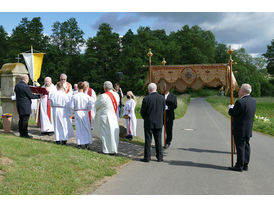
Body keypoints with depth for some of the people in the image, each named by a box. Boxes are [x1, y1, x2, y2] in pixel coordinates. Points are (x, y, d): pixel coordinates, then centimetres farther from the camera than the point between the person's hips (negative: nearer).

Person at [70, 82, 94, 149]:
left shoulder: (74, 96, -8)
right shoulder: (87, 96, -7)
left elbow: (72, 107, -5)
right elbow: (91, 105, -7)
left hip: (77, 113, 0)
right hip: (85, 113, 0)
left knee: (79, 129, 9)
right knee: (86, 128, 12)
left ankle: (80, 143, 12)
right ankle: (86, 143, 14)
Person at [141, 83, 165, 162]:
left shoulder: (146, 99, -14)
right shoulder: (162, 98, -3)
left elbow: (142, 112, -7)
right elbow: (163, 109, 6)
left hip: (149, 123, -3)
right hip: (159, 123, 3)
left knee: (148, 141, 6)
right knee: (158, 140, 12)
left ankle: (147, 157, 11)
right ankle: (159, 157, 17)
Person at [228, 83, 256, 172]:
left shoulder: (240, 102, -23)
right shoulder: (253, 100, 5)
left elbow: (232, 113, -16)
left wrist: (230, 108, 4)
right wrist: (234, 107, 14)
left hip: (240, 130, -8)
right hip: (248, 130, 8)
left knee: (240, 147, 0)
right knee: (246, 146, 14)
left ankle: (239, 166, 8)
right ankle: (245, 165, 23)